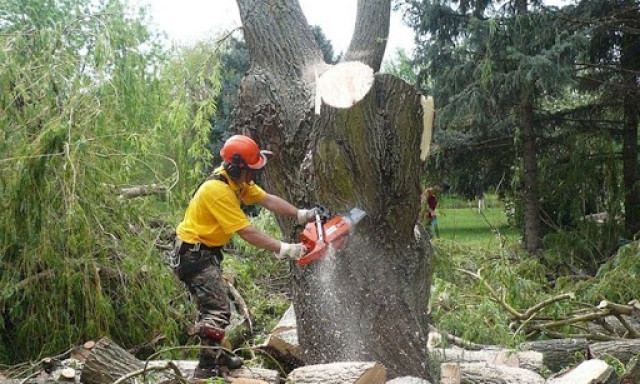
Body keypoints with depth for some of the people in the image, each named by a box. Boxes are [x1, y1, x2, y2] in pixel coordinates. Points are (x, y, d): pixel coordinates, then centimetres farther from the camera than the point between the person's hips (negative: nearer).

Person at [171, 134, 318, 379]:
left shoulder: (236, 179, -1)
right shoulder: (218, 190, -29)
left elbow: (267, 200, 2)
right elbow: (247, 232, -29)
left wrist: (300, 215, -8)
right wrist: (284, 249, -29)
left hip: (205, 251, 10)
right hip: (193, 255, -10)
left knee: (212, 304, 21)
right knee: (218, 310, -12)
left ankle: (215, 354, 34)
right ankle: (206, 368, -8)